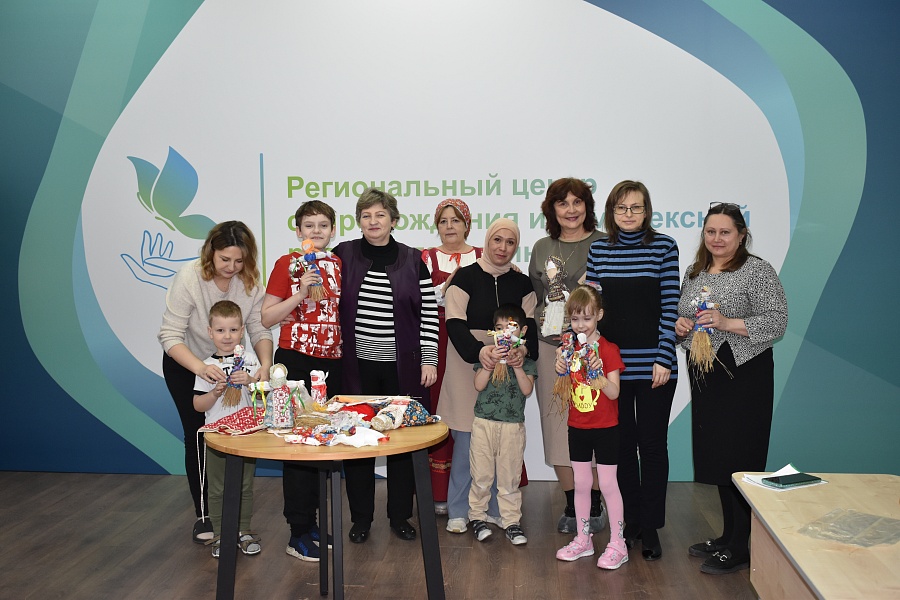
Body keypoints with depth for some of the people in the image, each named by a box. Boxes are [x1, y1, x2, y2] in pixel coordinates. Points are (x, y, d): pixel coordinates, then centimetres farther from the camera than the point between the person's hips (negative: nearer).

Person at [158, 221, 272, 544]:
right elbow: (170, 335, -31)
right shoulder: (189, 278, -29)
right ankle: (204, 514, 13)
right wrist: (201, 367, -47)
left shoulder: (249, 281, -18)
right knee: (198, 435, -2)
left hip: (226, 363, 3)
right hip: (185, 364, -3)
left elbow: (259, 330, -14)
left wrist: (265, 364, -34)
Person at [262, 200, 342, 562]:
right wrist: (300, 293, -16)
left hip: (331, 362, 5)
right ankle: (298, 534, 3)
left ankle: (311, 519, 22)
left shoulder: (337, 265, 11)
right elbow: (267, 318, -5)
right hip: (296, 360, -5)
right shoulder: (287, 264, -2)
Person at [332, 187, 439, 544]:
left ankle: (400, 515, 23)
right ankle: (361, 518, 21)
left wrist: (429, 359, -3)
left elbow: (429, 312, 2)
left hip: (402, 367, 0)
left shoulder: (413, 260, 2)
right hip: (357, 366, 0)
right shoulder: (343, 255, 2)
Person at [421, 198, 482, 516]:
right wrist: (446, 288, -13)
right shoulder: (426, 259, 8)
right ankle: (441, 492, 8)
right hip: (439, 347, -1)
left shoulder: (484, 258, 11)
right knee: (440, 412, -2)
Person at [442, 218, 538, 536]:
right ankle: (458, 511, 13)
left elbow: (530, 325, 5)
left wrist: (524, 348, -17)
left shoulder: (522, 283, 11)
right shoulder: (465, 277, -2)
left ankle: (496, 508, 21)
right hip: (467, 365, -3)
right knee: (466, 439, -2)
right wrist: (479, 350, -26)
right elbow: (455, 324, -9)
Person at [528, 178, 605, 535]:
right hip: (550, 346, 4)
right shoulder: (542, 248, 12)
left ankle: (594, 507, 16)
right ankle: (571, 507, 19)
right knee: (556, 422, 5)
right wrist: (541, 322, 5)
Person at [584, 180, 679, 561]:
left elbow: (670, 307, -4)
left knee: (653, 444, 4)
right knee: (622, 444, 10)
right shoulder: (598, 250, 6)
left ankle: (651, 528, 17)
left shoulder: (664, 247, -1)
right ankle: (630, 523, 24)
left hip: (654, 365, -2)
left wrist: (664, 359, -10)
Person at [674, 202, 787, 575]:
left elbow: (778, 321, -14)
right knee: (715, 457, 13)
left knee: (739, 460, -3)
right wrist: (680, 326, 0)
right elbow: (682, 318, 23)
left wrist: (727, 323, -24)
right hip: (704, 376, 7)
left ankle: (739, 549, 7)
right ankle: (728, 536, 26)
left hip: (743, 375, -7)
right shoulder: (694, 274, 14)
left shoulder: (756, 271, -8)